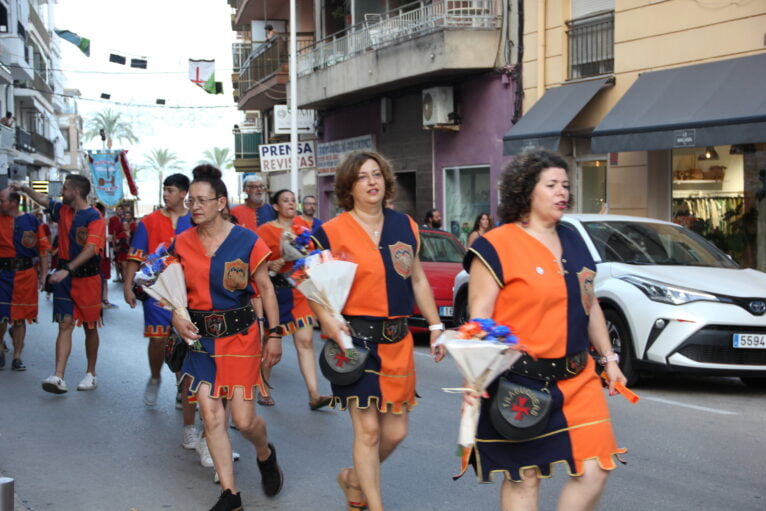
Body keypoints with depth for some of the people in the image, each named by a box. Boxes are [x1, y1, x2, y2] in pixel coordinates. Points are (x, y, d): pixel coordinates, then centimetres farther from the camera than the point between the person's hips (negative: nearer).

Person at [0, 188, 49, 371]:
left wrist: (43, 275, -2)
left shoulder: (32, 221, 0)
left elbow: (43, 250, 2)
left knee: (20, 318, 6)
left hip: (26, 274, -1)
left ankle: (17, 357, 14)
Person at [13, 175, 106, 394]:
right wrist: (25, 189, 25)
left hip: (87, 277, -5)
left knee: (90, 327, 8)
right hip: (65, 276, 5)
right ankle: (58, 377, -14)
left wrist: (68, 269, -31)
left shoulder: (94, 217, -13)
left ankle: (91, 374, 22)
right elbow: (43, 200, 28)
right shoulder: (63, 210, 8)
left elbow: (91, 249, -24)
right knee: (65, 324, -5)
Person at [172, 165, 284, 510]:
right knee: (211, 416, -3)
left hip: (241, 335, -3)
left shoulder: (246, 241, -7)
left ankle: (265, 455, 32)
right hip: (201, 338, 3)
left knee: (244, 419, -4)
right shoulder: (182, 243, 1)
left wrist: (274, 335, -5)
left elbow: (266, 288, -2)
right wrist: (177, 315, -12)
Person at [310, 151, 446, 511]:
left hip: (398, 340, 5)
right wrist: (327, 318, -21)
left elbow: (418, 280, 17)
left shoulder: (405, 226, 9)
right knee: (368, 428, -5)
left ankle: (354, 479, 37)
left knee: (395, 431, 10)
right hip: (355, 338, -5)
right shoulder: (332, 232, -6)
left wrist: (435, 325, 13)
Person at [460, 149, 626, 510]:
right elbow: (478, 317, -12)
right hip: (520, 384, -6)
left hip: (578, 379, 6)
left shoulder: (573, 242, 13)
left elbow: (590, 306, 22)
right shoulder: (496, 246, -9)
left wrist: (608, 358, 20)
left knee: (594, 470, 0)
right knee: (523, 478, 4)